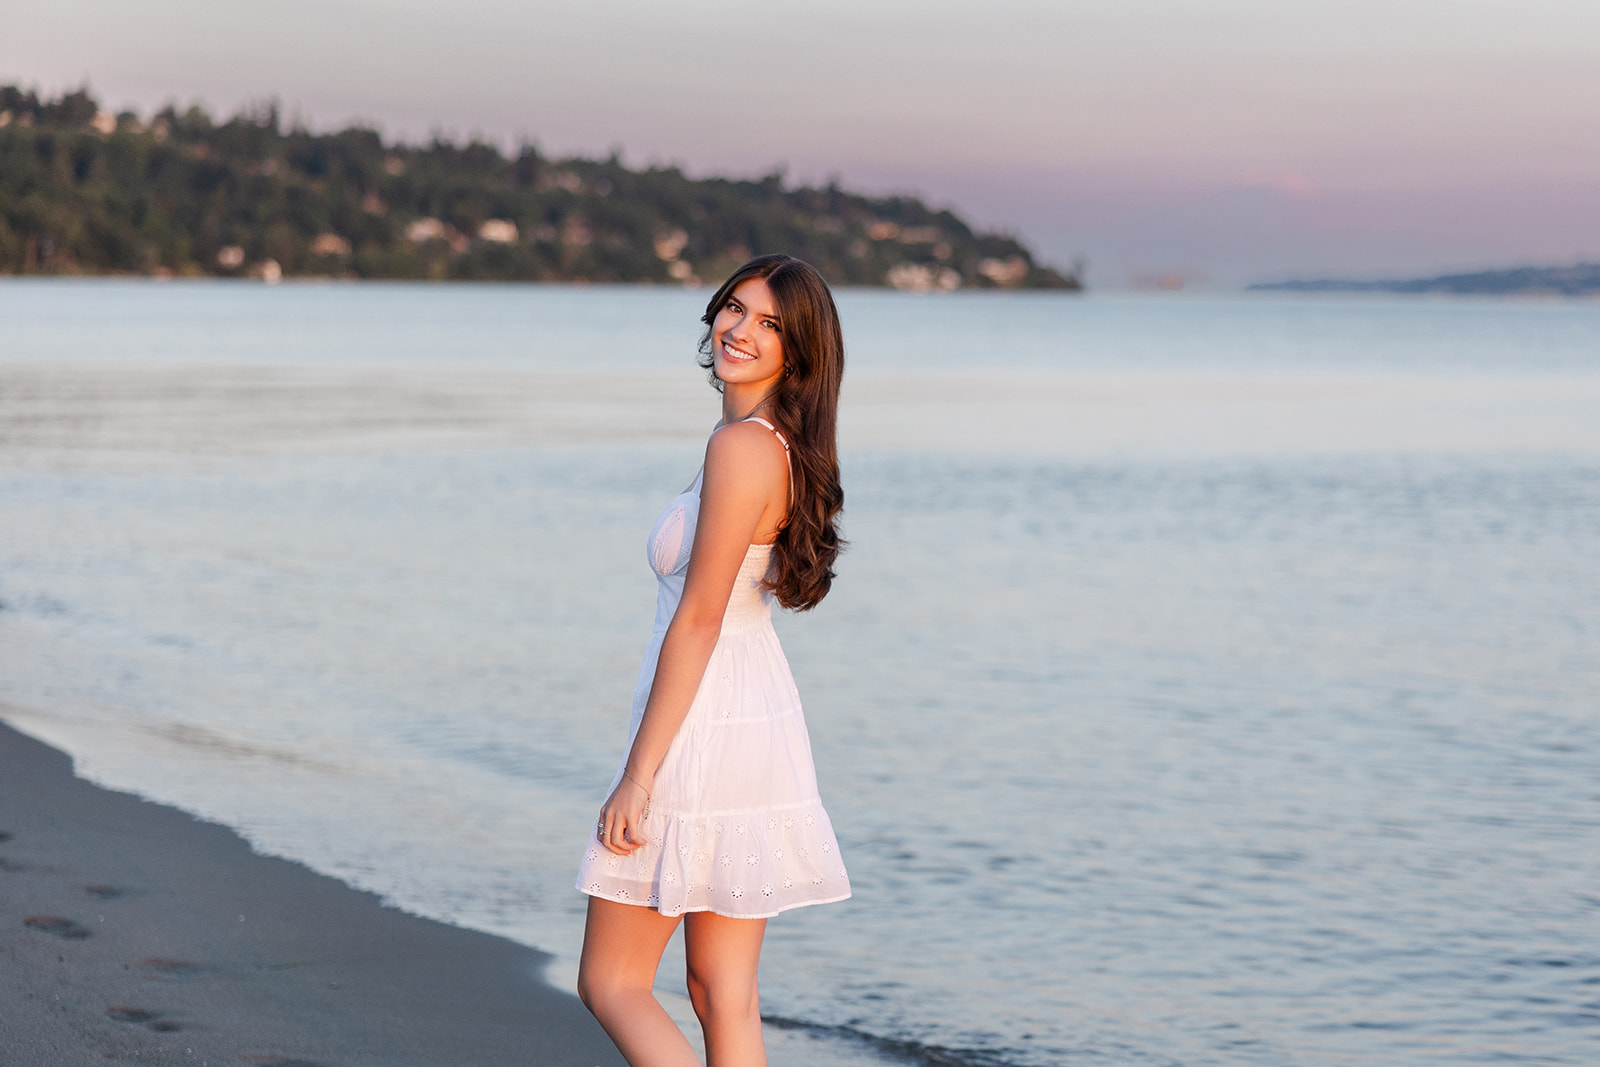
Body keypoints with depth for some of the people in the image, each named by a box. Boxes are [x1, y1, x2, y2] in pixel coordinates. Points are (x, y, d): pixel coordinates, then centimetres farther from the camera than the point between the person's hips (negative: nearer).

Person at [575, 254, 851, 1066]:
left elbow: (698, 620, -19)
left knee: (610, 983, 2)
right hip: (760, 723, 9)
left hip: (703, 737, -9)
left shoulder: (741, 446, -18)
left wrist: (637, 778, -17)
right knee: (723, 996, 12)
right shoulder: (781, 444, 11)